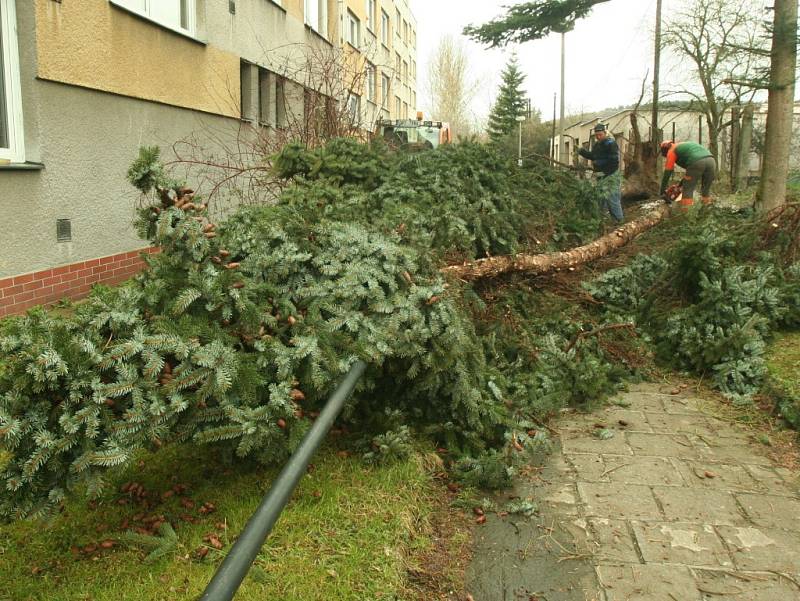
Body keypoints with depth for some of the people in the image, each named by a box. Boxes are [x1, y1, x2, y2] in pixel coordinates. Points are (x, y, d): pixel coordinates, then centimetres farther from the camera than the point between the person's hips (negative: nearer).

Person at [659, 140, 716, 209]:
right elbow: (690, 171, 42)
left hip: (697, 163, -7)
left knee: (688, 191, 4)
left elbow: (667, 173, 17)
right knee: (706, 190, 20)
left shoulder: (671, 151, 19)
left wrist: (662, 192, 21)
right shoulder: (685, 146, 40)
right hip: (710, 160, 7)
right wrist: (680, 184, 45)